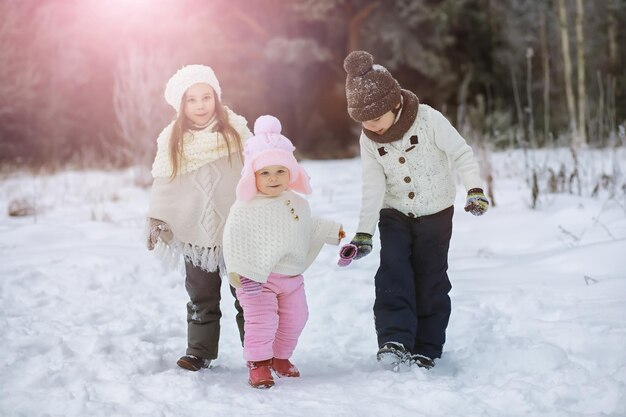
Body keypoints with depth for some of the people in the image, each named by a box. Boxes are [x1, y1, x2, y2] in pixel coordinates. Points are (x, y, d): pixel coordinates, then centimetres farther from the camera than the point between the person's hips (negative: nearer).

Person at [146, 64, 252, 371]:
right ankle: (200, 351, 20)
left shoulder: (235, 131, -5)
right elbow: (163, 184, 3)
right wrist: (156, 220, -3)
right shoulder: (172, 140, -1)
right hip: (195, 234, 1)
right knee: (201, 297, 11)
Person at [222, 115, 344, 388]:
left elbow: (310, 227, 25)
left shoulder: (298, 204, 6)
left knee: (294, 319, 14)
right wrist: (238, 269, -28)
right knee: (262, 320, -10)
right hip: (258, 278, -6)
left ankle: (281, 357, 32)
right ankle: (258, 364, 2)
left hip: (292, 276, 6)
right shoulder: (245, 208, -15)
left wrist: (332, 231, 27)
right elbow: (236, 240, -19)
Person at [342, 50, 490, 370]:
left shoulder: (428, 119, -19)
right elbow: (373, 188, -8)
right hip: (395, 215, 2)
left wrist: (474, 190, -27)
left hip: (435, 213, -2)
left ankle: (426, 349, 9)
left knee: (430, 279, 0)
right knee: (393, 270, -18)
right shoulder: (367, 139, -8)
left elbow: (461, 154, -14)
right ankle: (394, 341, -23)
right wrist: (364, 233, -14)